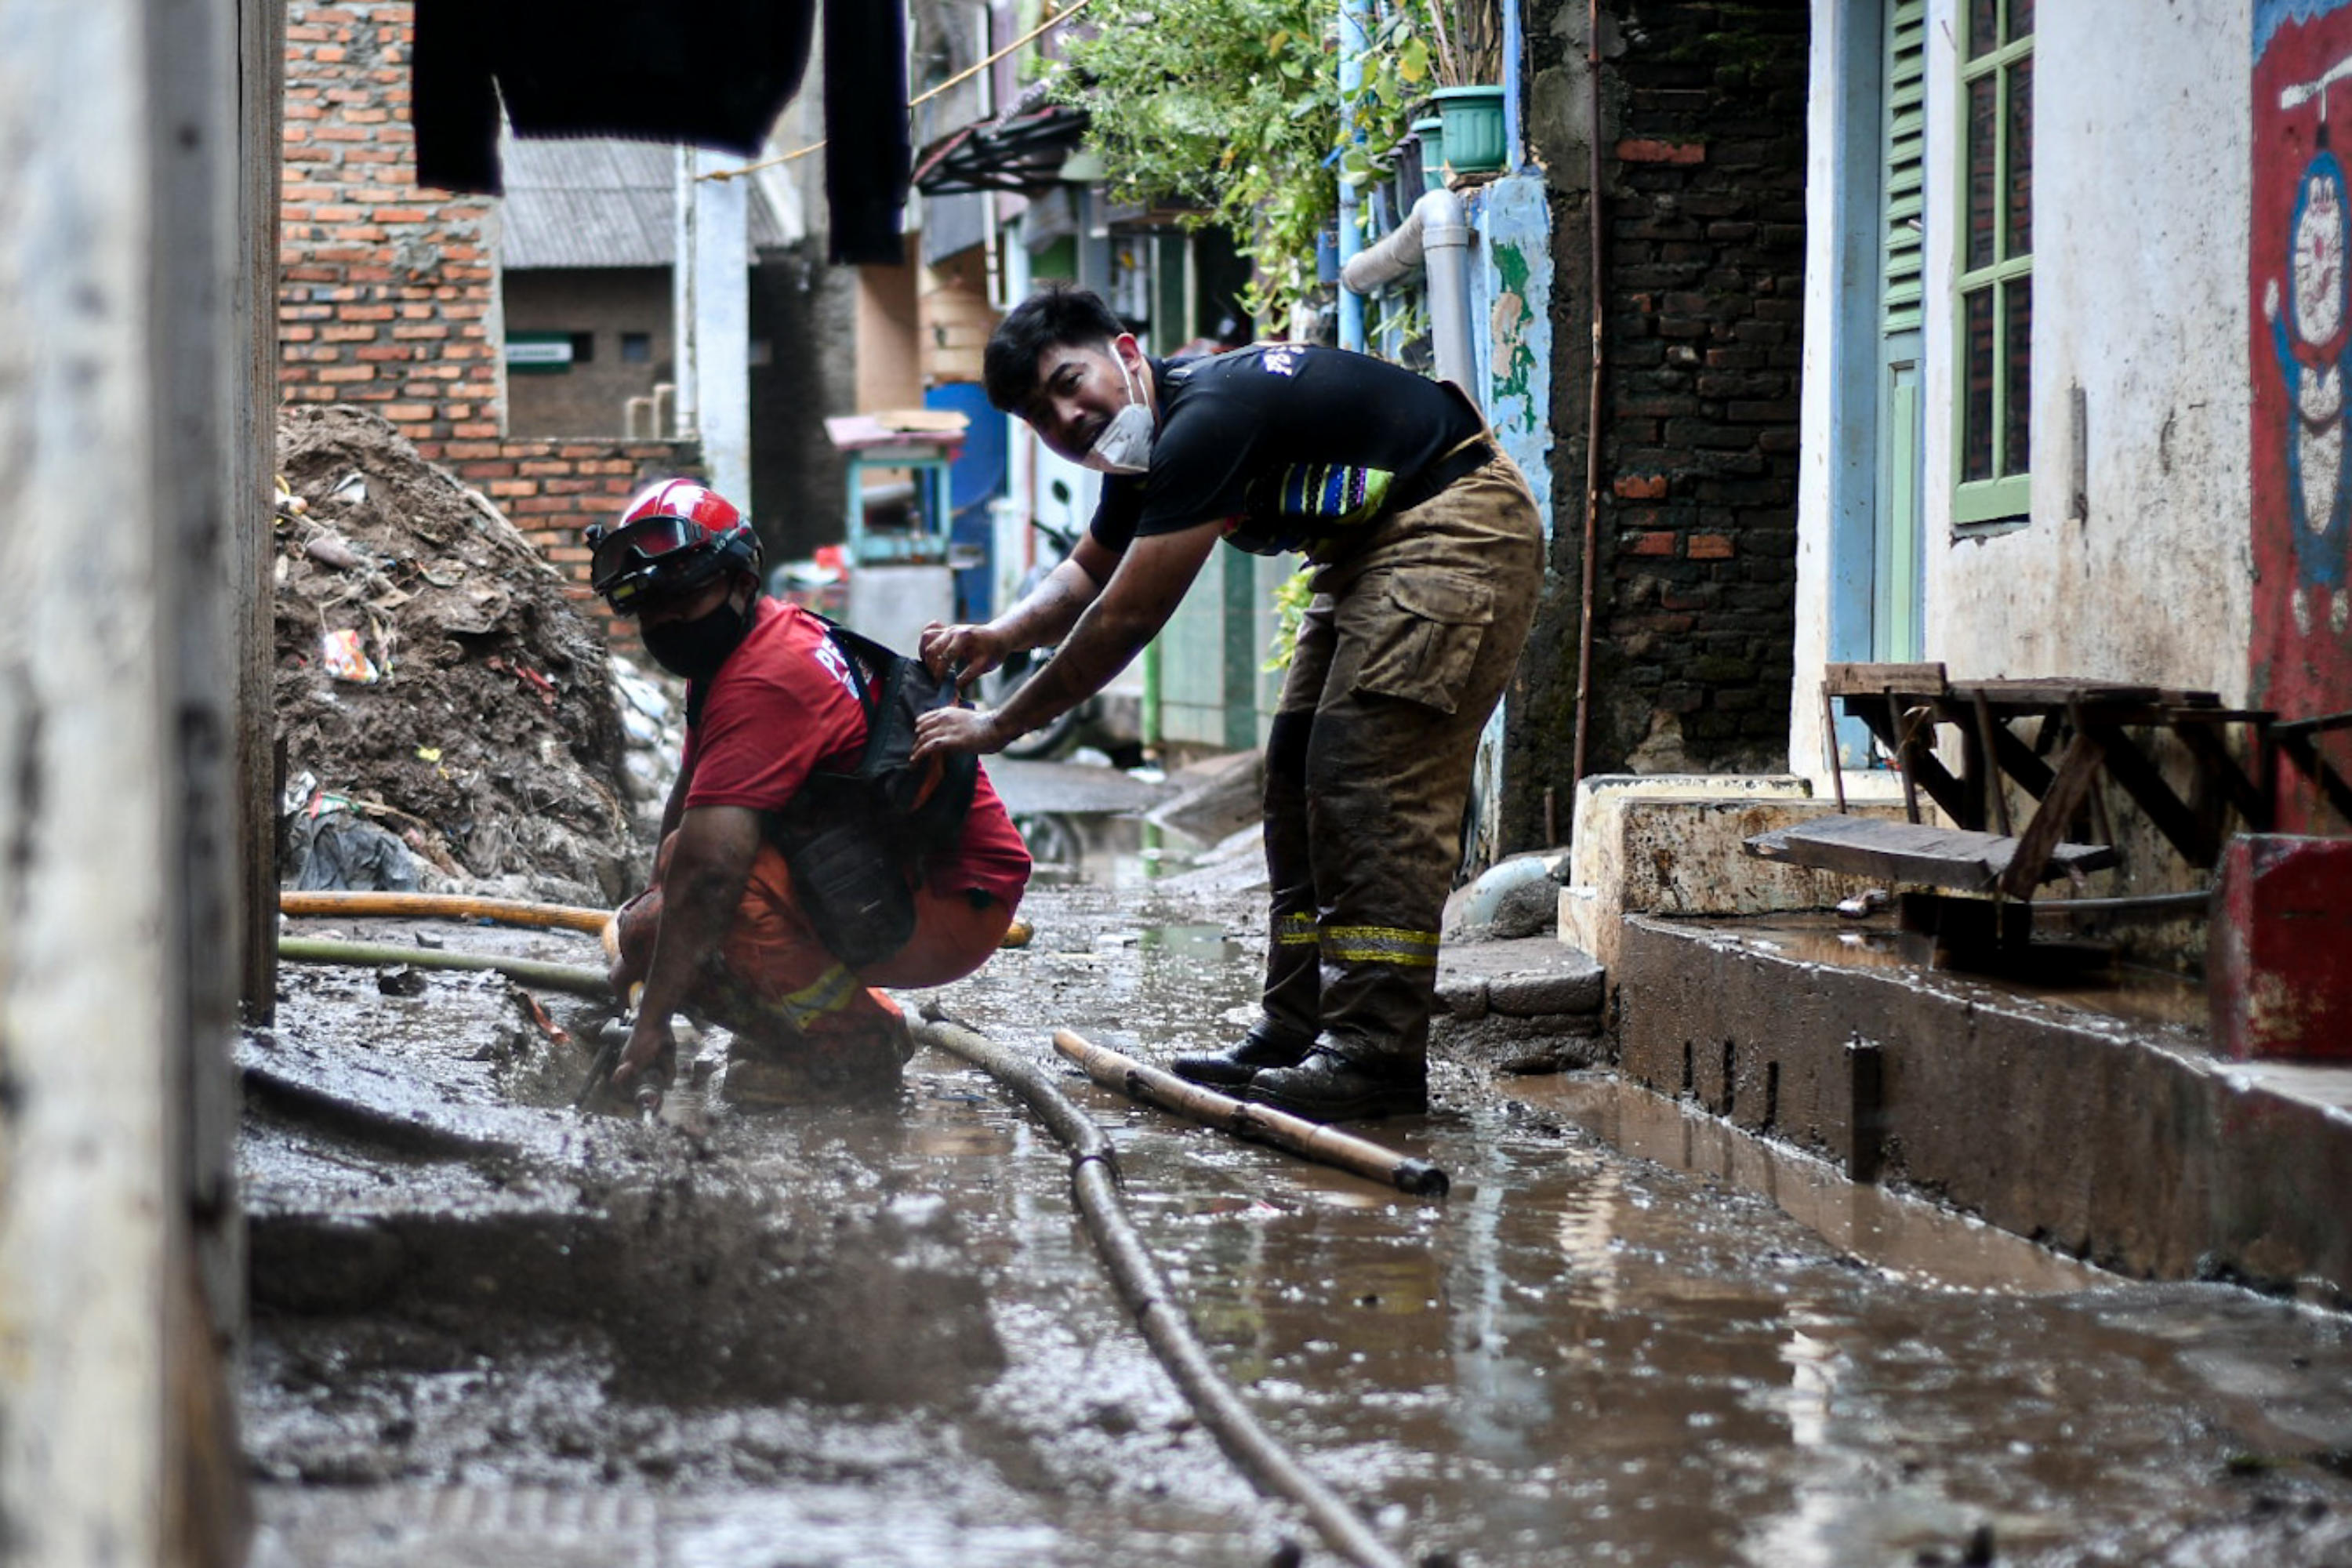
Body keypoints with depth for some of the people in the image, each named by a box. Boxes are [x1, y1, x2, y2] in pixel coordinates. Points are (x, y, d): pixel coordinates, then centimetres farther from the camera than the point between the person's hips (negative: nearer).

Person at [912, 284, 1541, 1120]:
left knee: (1372, 784, -18)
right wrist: (1000, 636, 1)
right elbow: (1090, 572, 23)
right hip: (1370, 552, 11)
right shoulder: (1146, 433, 6)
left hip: (1455, 532, -11)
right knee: (1301, 777, 8)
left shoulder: (1207, 417, -26)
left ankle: (1377, 1054, -20)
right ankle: (1295, 1036, 10)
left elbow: (1128, 617, -24)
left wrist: (1001, 724, -16)